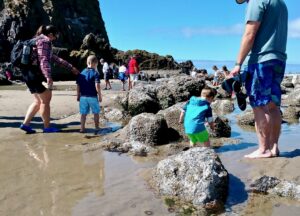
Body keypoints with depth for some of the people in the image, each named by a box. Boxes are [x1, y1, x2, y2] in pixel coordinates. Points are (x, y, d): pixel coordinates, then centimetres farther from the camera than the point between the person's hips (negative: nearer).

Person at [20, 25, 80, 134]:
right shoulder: (45, 40, -7)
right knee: (45, 99, -2)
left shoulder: (40, 40, 26)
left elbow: (55, 58, 28)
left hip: (31, 74, 10)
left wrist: (71, 67, 29)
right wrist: (48, 76, -32)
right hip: (34, 74, -10)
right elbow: (43, 60, -21)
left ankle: (25, 124, 13)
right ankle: (47, 127, 5)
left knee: (38, 101, 16)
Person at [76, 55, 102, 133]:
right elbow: (97, 86, -15)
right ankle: (97, 128, 20)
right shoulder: (95, 73, -8)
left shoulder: (82, 73, 7)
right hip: (93, 97, -4)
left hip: (83, 97, 4)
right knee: (96, 113, 12)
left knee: (83, 113, 10)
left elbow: (78, 86, 7)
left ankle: (82, 128, 12)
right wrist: (100, 95, -6)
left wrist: (78, 95, 16)